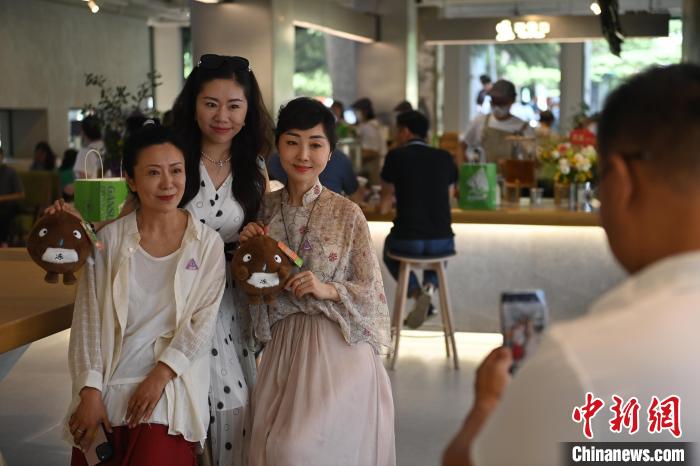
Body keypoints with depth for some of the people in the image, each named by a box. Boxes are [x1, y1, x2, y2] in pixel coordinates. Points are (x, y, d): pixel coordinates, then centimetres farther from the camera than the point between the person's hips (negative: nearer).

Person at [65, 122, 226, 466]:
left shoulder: (208, 243, 0)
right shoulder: (110, 238, 1)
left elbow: (202, 322, -4)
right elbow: (88, 320, -1)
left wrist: (160, 376, -13)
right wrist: (90, 391, -8)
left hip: (170, 391, -1)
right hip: (108, 390, 1)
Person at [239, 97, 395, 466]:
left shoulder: (347, 214, -7)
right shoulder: (266, 208, 5)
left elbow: (372, 293, -3)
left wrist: (329, 290, -19)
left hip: (336, 349, -4)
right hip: (282, 344, 4)